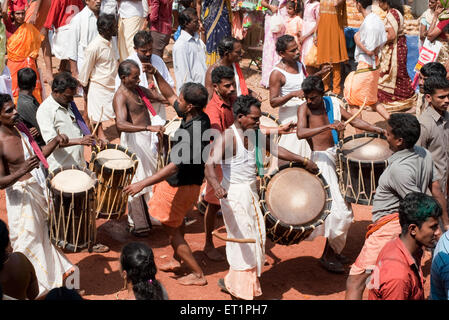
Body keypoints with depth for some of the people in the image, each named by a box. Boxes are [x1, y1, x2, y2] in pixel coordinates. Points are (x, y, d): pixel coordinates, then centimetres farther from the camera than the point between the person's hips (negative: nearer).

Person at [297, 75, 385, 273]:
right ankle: (327, 256, 0)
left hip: (337, 155, 7)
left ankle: (332, 250, 26)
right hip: (322, 158, -7)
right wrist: (327, 127, -37)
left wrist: (379, 130, 3)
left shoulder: (332, 104, 7)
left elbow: (353, 120, 12)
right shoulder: (304, 108, -10)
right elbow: (300, 133, -27)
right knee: (339, 209, -13)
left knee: (343, 207, 12)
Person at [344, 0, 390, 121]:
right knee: (370, 100, 21)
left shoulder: (368, 24, -22)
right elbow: (383, 42, 12)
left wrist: (357, 40, -12)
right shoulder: (377, 19, 6)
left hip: (366, 66, -10)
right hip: (374, 64, 10)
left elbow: (369, 51, -22)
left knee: (352, 100, 0)